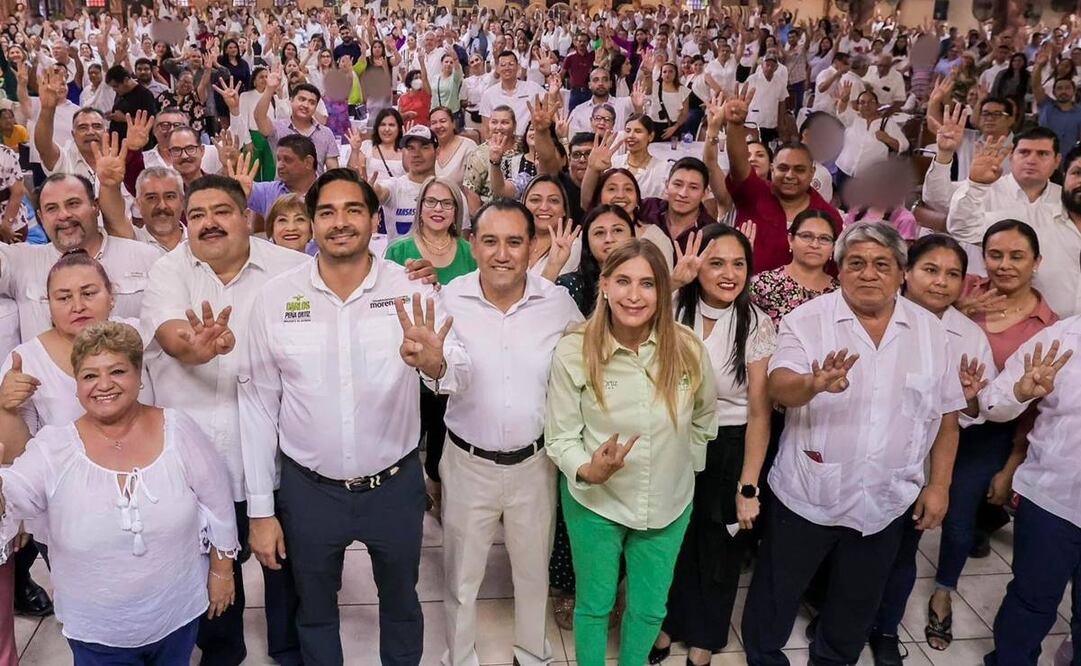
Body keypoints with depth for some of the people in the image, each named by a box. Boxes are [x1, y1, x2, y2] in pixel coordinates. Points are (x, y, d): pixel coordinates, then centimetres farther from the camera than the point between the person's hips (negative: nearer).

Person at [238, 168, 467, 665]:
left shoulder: (411, 291, -11)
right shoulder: (274, 297, -9)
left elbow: (459, 372, -21)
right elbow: (258, 405, -3)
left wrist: (435, 364, -46)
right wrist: (260, 509, -1)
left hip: (395, 485, 0)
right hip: (308, 488, 0)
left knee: (401, 602, 24)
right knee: (314, 611, 23)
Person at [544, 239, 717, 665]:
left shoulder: (688, 349, -14)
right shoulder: (574, 351, -20)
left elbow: (704, 415, 6)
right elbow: (560, 437, -13)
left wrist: (686, 463, 9)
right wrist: (587, 470, -31)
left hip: (668, 504, 2)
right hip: (595, 502, -2)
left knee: (650, 609, 21)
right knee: (594, 604, 18)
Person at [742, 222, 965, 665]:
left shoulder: (930, 331, 0)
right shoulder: (807, 320, -10)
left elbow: (946, 416, 6)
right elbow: (780, 388, -24)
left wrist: (939, 485, 3)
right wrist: (815, 383, -45)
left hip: (886, 503, 3)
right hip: (808, 496, -2)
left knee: (857, 606, 21)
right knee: (775, 599, 13)